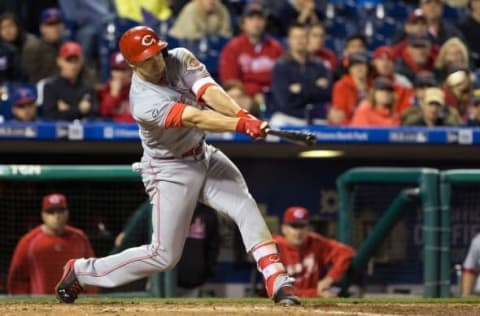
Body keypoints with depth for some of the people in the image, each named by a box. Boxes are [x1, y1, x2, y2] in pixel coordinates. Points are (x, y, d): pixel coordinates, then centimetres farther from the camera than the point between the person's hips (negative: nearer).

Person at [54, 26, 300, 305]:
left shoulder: (180, 59, -10)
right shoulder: (144, 102, -28)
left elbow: (210, 92, -25)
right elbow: (195, 118, -39)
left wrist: (242, 114, -43)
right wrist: (241, 125, -50)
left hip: (204, 157, 6)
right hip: (171, 171, -6)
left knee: (246, 207, -16)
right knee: (164, 255, -2)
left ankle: (278, 283, -20)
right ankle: (81, 272, 13)